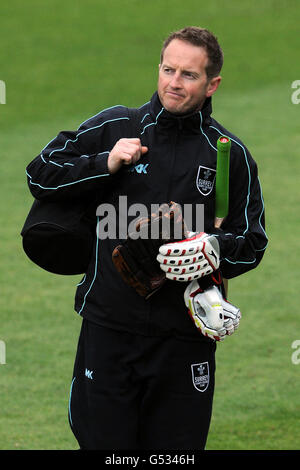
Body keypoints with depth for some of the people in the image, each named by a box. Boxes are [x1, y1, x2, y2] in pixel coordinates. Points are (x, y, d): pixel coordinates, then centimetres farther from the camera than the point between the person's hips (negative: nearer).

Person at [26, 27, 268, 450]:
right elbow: (40, 176, 5)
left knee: (177, 447, 3)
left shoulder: (230, 154, 5)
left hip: (184, 334, 0)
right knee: (103, 442, 0)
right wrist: (106, 164, -9)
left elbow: (252, 244, 10)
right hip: (109, 324, 0)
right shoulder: (115, 126, 3)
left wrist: (214, 245, -12)